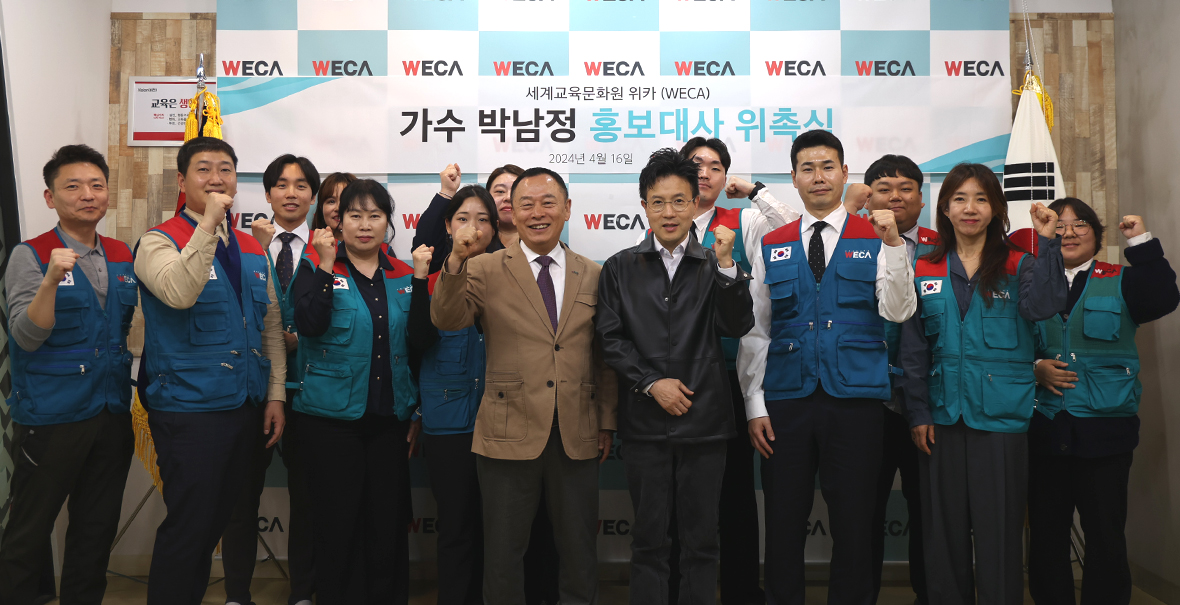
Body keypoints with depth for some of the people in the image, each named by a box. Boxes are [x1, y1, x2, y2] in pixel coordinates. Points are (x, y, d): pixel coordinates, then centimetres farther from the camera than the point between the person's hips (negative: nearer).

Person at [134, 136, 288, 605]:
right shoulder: (159, 241, -6)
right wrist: (209, 223, -27)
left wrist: (275, 394, 7)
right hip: (188, 408, -6)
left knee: (217, 520, 16)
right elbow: (179, 293, -27)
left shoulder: (251, 249, 12)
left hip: (244, 407, 6)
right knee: (187, 525, -3)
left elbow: (271, 325, 13)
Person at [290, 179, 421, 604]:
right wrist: (326, 264, -18)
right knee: (337, 520, 5)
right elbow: (309, 324, -17)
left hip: (390, 418, 3)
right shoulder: (317, 269, 1)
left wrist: (418, 412, 10)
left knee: (389, 521, 7)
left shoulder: (404, 277, 9)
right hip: (332, 417, -3)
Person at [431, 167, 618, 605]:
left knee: (579, 549, 14)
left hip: (578, 437, 2)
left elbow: (604, 356, 9)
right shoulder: (486, 270, 0)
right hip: (510, 433, -2)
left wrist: (607, 422, 7)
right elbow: (446, 319, -15)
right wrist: (456, 261, -30)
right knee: (503, 550, 10)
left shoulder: (593, 276, 6)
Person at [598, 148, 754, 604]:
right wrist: (651, 383, -9)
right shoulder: (620, 268, 6)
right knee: (649, 540, 10)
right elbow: (610, 339, 1)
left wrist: (725, 265, -16)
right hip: (644, 423, 0)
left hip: (704, 419, 0)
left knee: (701, 540, 9)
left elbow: (737, 327, -7)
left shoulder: (715, 267, 5)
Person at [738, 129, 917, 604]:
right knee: (783, 525, 7)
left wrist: (893, 244, -17)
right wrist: (755, 405, 2)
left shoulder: (876, 240, 6)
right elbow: (755, 332, 8)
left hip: (855, 400, -1)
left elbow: (897, 312, -6)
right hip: (785, 401, 1)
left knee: (854, 525, 7)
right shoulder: (771, 247, 10)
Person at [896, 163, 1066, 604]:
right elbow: (913, 348, 6)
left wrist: (1047, 244, -23)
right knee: (944, 528, 10)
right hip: (942, 416, 2)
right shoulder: (925, 271, 7)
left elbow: (1041, 307, -18)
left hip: (1001, 415, -2)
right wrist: (917, 412, 1)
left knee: (998, 529, 3)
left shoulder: (1018, 265, 3)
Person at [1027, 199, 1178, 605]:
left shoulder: (1121, 282, 6)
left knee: (1106, 539, 4)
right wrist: (1035, 369, -9)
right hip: (1046, 430, 2)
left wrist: (1141, 242, -15)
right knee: (1045, 535, 9)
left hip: (1105, 430, -2)